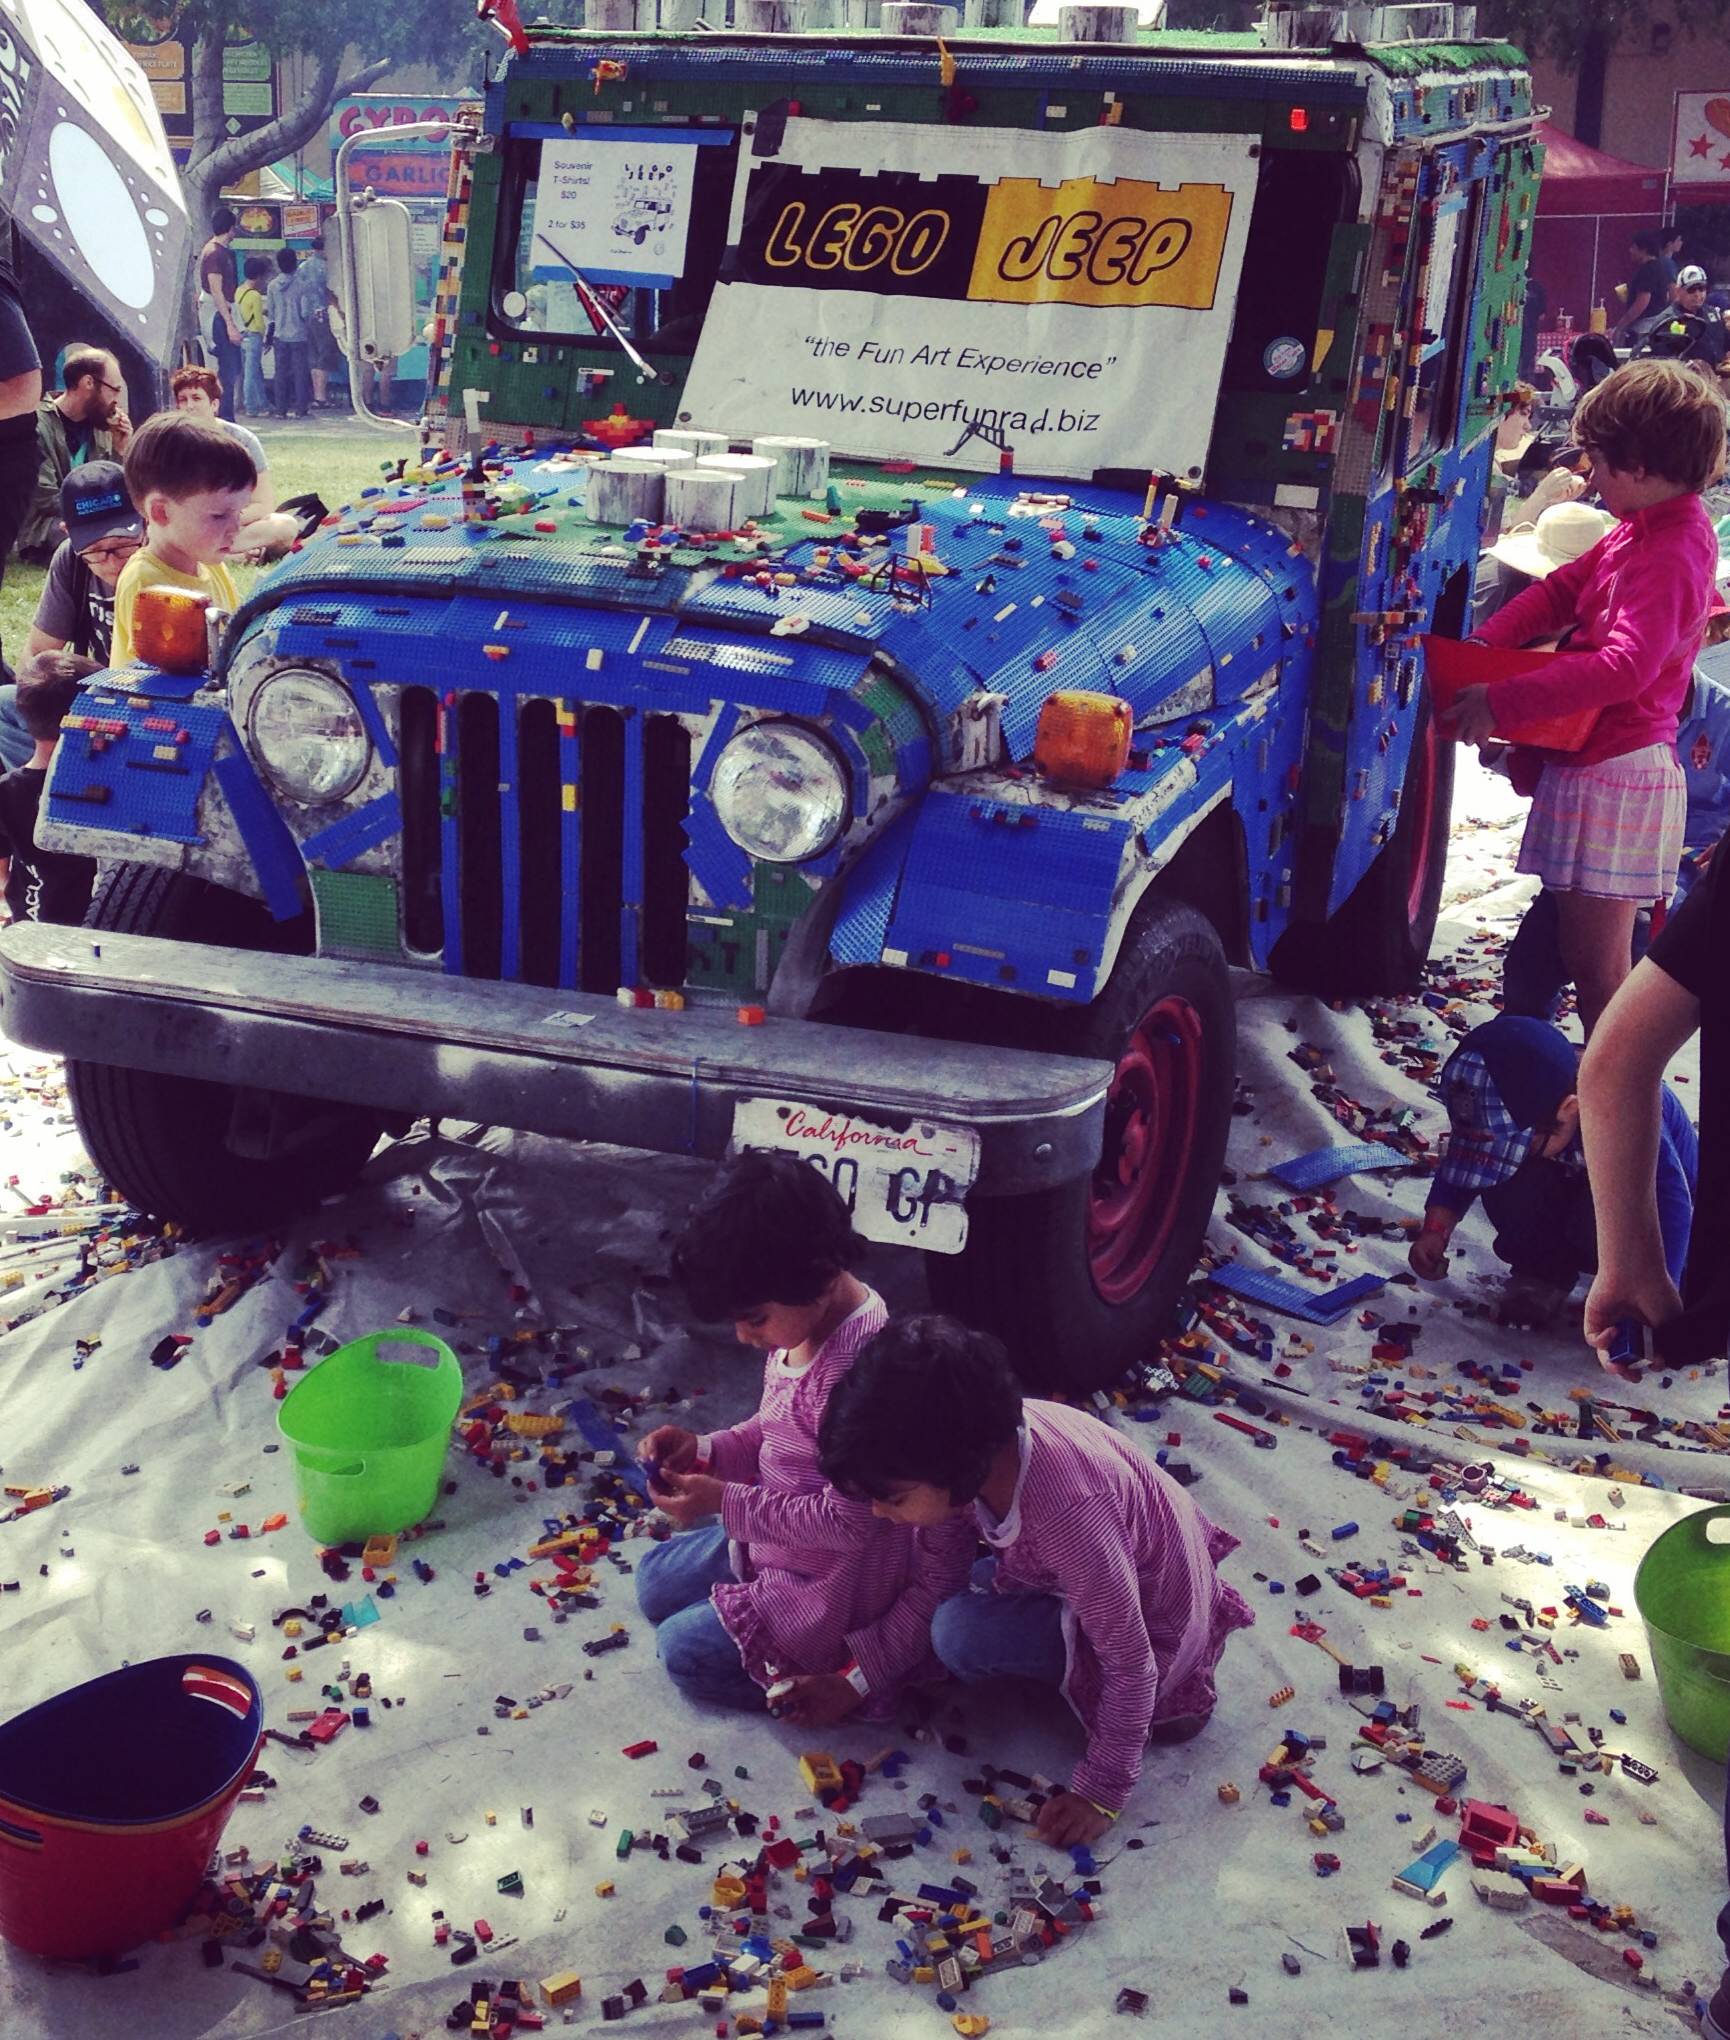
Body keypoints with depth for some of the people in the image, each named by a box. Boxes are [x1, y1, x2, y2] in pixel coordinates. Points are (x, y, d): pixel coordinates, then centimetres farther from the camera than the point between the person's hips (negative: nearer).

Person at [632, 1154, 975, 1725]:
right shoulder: (803, 1319, -7)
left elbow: (848, 1522, -29)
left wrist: (725, 1503, -24)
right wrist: (706, 1451, -8)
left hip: (834, 1586, -10)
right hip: (777, 1537, 10)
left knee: (684, 1651, -5)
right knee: (655, 1582, 20)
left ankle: (845, 1675, 4)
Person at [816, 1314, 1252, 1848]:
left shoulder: (1068, 1515, -41)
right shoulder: (979, 1443, -21)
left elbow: (1130, 1664, -28)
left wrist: (1101, 1792, -18)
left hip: (1153, 1620, -7)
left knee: (962, 1633, -22)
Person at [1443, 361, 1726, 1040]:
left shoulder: (1668, 557, -21)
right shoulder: (1640, 529, 10)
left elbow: (1624, 668, -32)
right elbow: (1562, 590, 15)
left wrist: (1501, 703, -30)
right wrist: (1478, 648, 1)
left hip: (1615, 775, -11)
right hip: (1589, 764, 11)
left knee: (1597, 964, -4)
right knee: (1584, 949, 23)